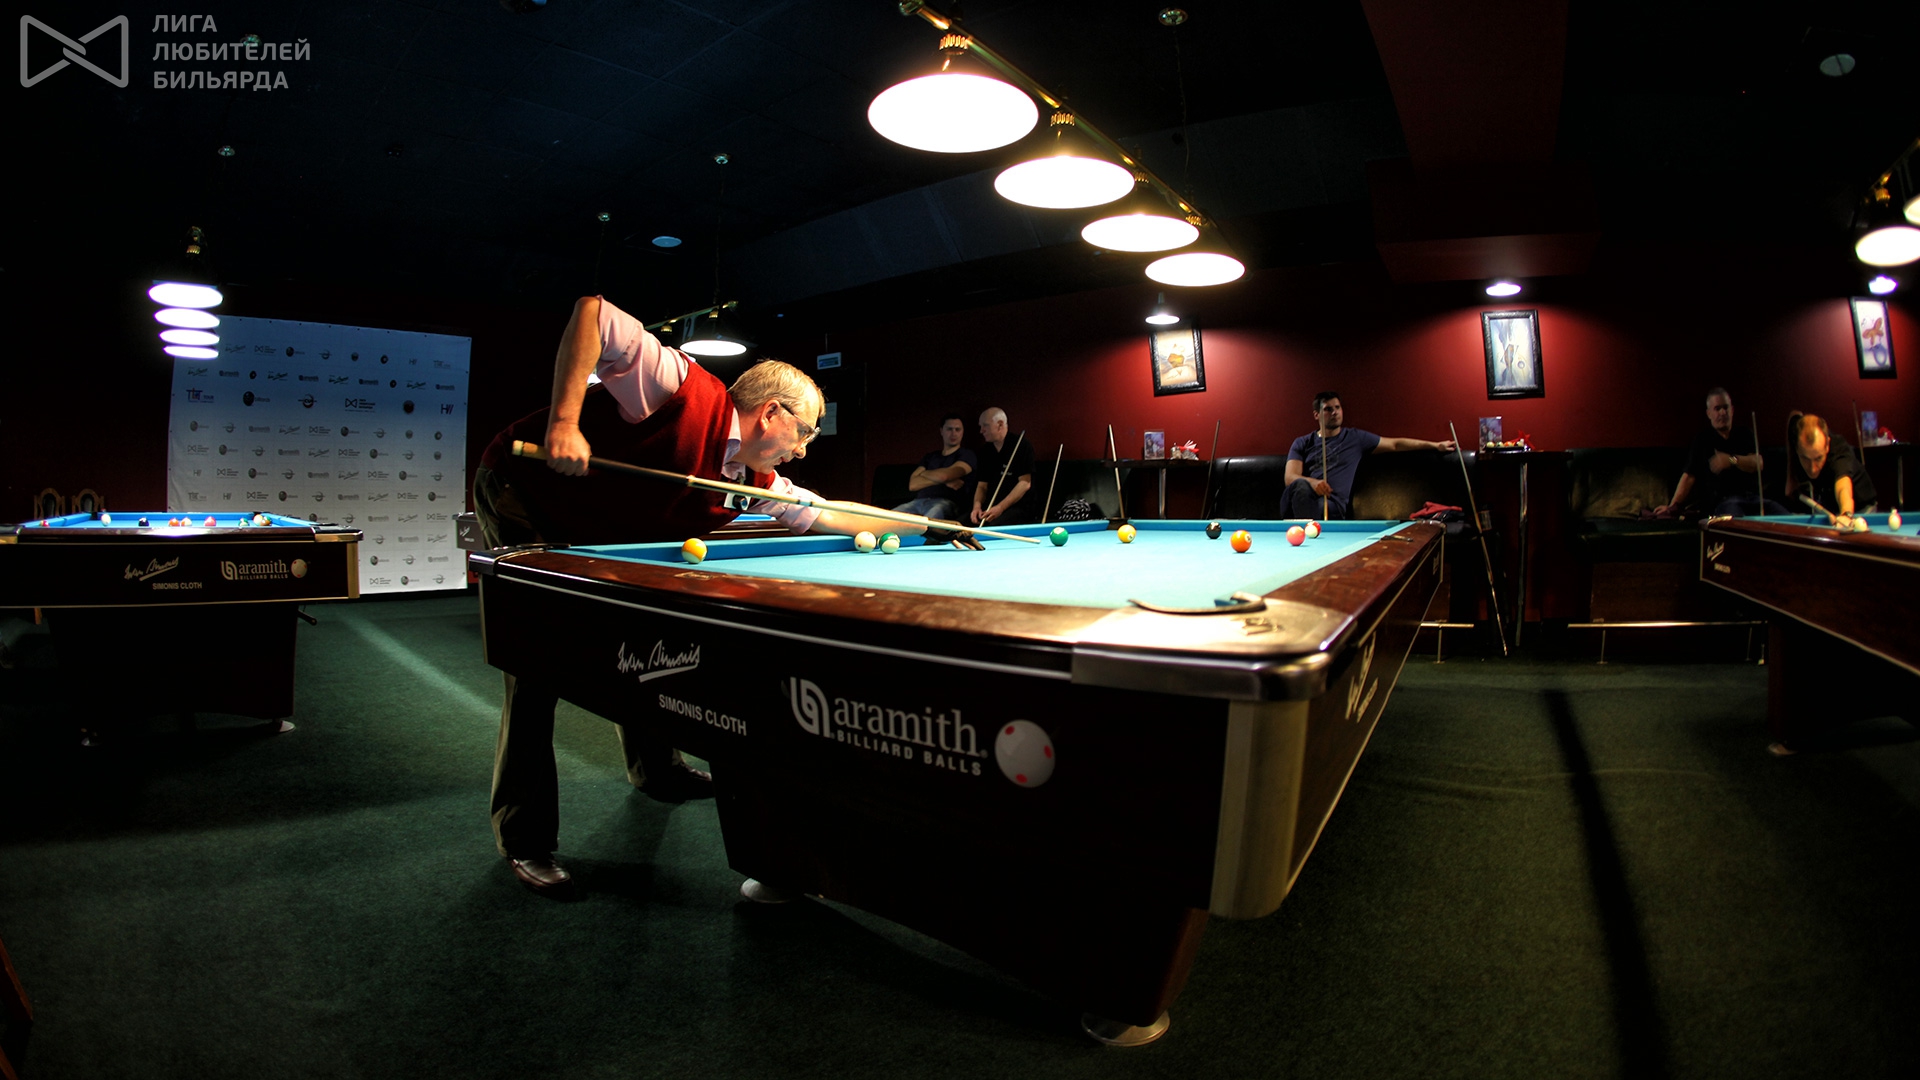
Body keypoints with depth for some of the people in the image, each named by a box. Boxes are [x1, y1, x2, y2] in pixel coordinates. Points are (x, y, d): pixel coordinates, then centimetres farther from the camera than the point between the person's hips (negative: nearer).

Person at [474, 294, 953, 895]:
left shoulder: (754, 484, -5)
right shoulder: (687, 391, -28)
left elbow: (830, 515, 5)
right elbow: (592, 312, -31)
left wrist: (931, 525, 6)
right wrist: (564, 420, -39)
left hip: (596, 531, 8)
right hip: (520, 492, -8)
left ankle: (655, 768, 34)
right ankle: (524, 838, -3)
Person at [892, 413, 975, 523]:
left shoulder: (967, 455, 10)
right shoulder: (930, 457, 26)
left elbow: (944, 475, -8)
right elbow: (912, 485, 11)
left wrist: (924, 473, 13)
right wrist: (942, 480, -1)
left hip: (944, 503, -6)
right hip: (917, 502, 6)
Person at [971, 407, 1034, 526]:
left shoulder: (1022, 446, -5)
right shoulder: (986, 452, 17)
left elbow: (1025, 483, -12)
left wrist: (1001, 507, -20)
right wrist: (977, 506, -5)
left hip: (1017, 507, -6)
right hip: (989, 508, 6)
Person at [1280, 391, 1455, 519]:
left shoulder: (1355, 438, 19)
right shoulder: (1302, 443, 15)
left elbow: (1395, 444, 26)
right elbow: (1290, 477, 2)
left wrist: (1435, 445, 24)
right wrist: (1311, 482, -21)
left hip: (1332, 504, 0)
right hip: (1301, 497, 0)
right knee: (1301, 485, -38)